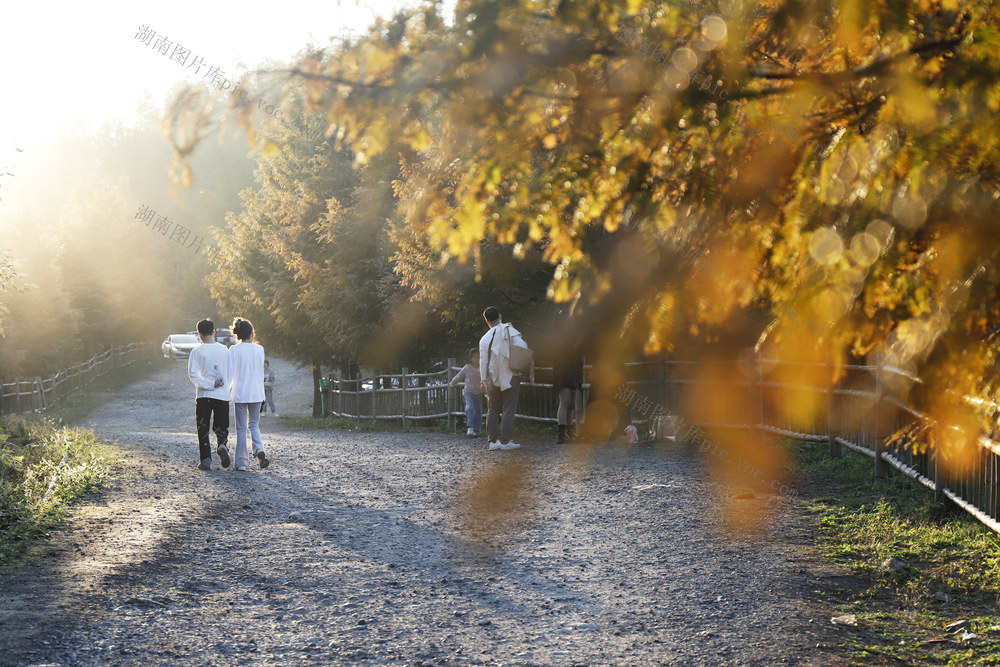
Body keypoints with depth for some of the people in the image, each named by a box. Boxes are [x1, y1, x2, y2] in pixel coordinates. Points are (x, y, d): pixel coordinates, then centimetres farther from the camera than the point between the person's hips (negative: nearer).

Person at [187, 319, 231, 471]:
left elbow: (192, 374, -14)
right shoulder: (224, 350, 3)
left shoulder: (197, 351, -4)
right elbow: (230, 373, 6)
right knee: (221, 427, 9)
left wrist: (210, 384, -11)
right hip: (223, 395, 2)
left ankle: (206, 460, 4)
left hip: (203, 395, -2)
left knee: (203, 429, 8)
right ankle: (222, 445, -21)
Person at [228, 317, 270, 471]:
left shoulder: (234, 350, -7)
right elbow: (261, 373, 7)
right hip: (256, 392, 2)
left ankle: (241, 462, 4)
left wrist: (228, 389, 7)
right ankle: (259, 450, -11)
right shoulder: (259, 349, 0)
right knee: (253, 424, 15)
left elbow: (230, 373, -6)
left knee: (241, 428, 5)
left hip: (240, 393, -2)